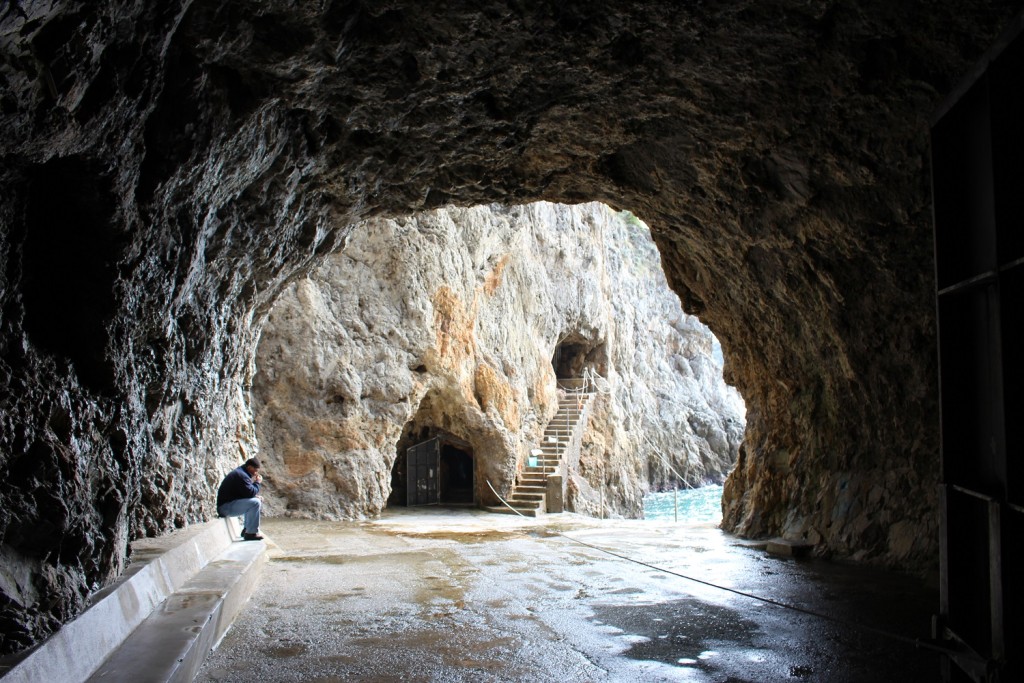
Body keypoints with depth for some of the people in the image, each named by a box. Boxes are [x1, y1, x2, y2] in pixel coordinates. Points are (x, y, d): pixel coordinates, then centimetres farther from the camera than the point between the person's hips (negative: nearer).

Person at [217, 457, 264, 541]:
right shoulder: (242, 475, -18)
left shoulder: (240, 472, 16)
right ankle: (251, 533, -17)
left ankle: (246, 529, 20)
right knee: (255, 503, -25)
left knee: (259, 500, 19)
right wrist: (257, 482, -6)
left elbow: (246, 493, 21)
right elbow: (250, 493, -23)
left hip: (229, 503, 11)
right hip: (226, 507, -11)